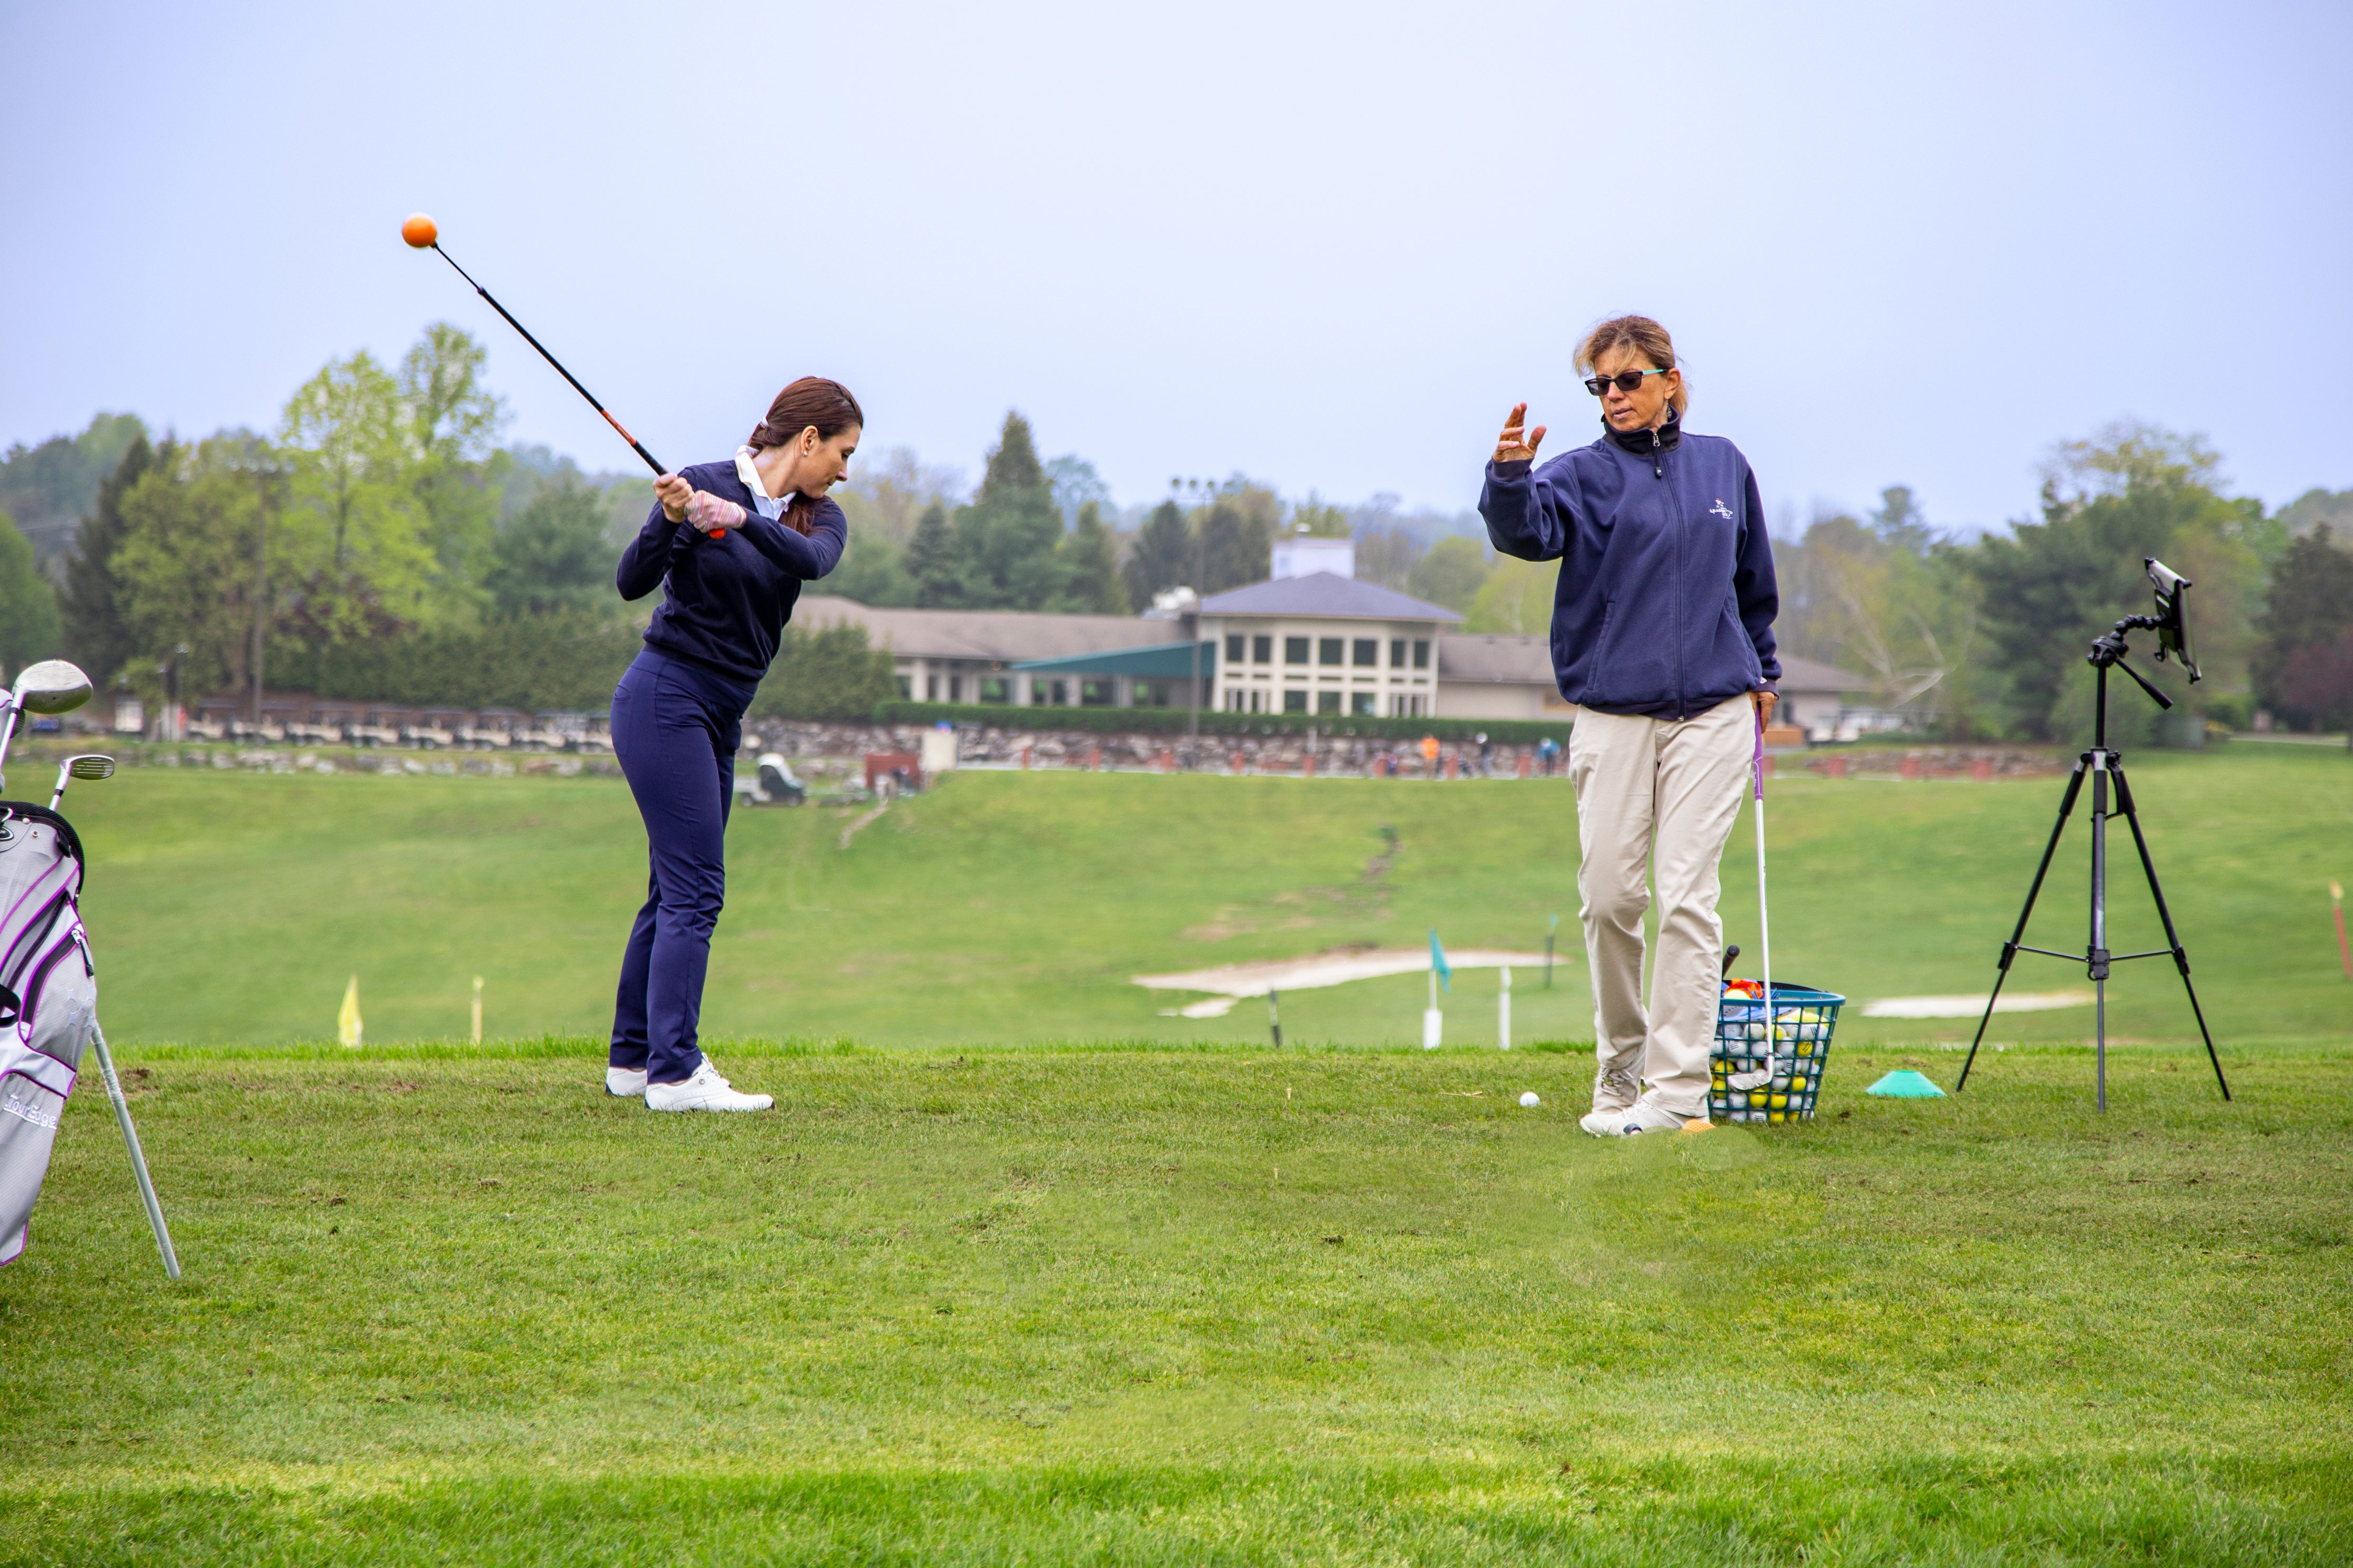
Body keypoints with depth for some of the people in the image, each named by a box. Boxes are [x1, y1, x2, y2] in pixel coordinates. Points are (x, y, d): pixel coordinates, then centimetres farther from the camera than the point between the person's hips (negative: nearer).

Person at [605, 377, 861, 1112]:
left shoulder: (818, 517, 6)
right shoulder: (702, 484, -9)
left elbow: (812, 560, -18)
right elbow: (632, 582, -16)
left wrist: (742, 520, -35)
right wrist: (670, 520, -33)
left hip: (721, 718, 7)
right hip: (666, 699, -7)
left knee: (676, 889, 11)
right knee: (695, 889, -13)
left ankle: (631, 1061, 20)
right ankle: (675, 1073, -16)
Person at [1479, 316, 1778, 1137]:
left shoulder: (1722, 465, 9)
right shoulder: (1586, 474, 0)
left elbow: (1754, 577, 23)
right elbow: (1527, 531, -21)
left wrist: (1762, 670, 29)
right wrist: (1510, 477, -41)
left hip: (1712, 713, 1)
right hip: (1613, 715, 0)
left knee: (1686, 895, -6)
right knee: (1609, 897, 1)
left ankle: (1678, 1089, -4)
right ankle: (1619, 1068, 20)